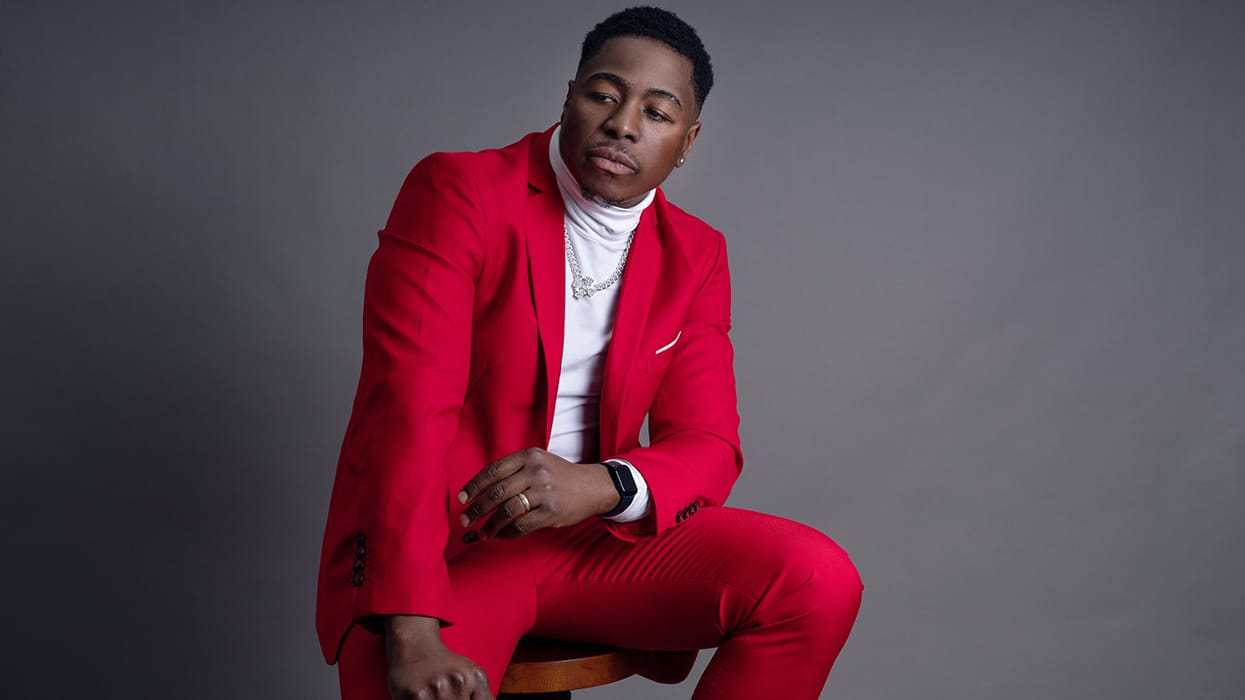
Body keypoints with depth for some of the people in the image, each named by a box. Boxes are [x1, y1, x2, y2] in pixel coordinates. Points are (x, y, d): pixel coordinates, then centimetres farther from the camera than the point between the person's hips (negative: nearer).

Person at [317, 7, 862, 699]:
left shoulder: (696, 256, 8)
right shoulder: (457, 192, -8)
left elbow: (710, 446, 2)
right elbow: (408, 406, -18)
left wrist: (599, 485, -23)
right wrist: (412, 635, -29)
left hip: (595, 538, 5)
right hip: (434, 545, -4)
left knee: (820, 583, -16)